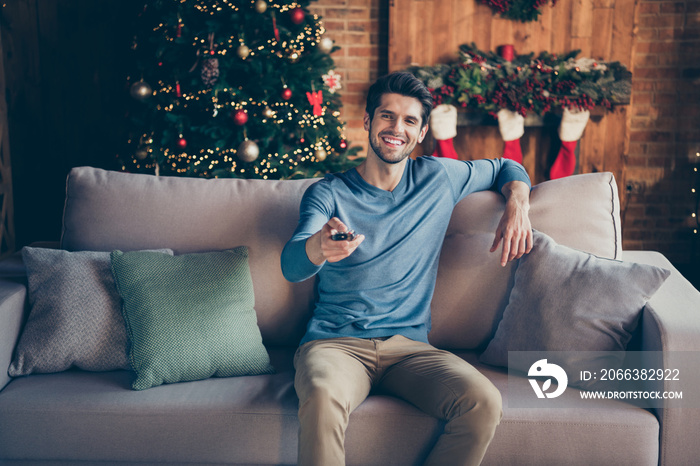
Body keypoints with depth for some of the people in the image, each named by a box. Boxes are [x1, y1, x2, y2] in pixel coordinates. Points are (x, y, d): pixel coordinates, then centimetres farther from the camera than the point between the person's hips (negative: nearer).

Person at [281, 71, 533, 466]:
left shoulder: (439, 177, 11)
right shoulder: (328, 193, 3)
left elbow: (507, 168, 29)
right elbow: (292, 266, -13)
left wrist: (518, 205, 5)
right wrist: (319, 246, -38)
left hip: (409, 345, 3)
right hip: (336, 343, -2)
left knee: (484, 403, -27)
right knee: (323, 398, -38)